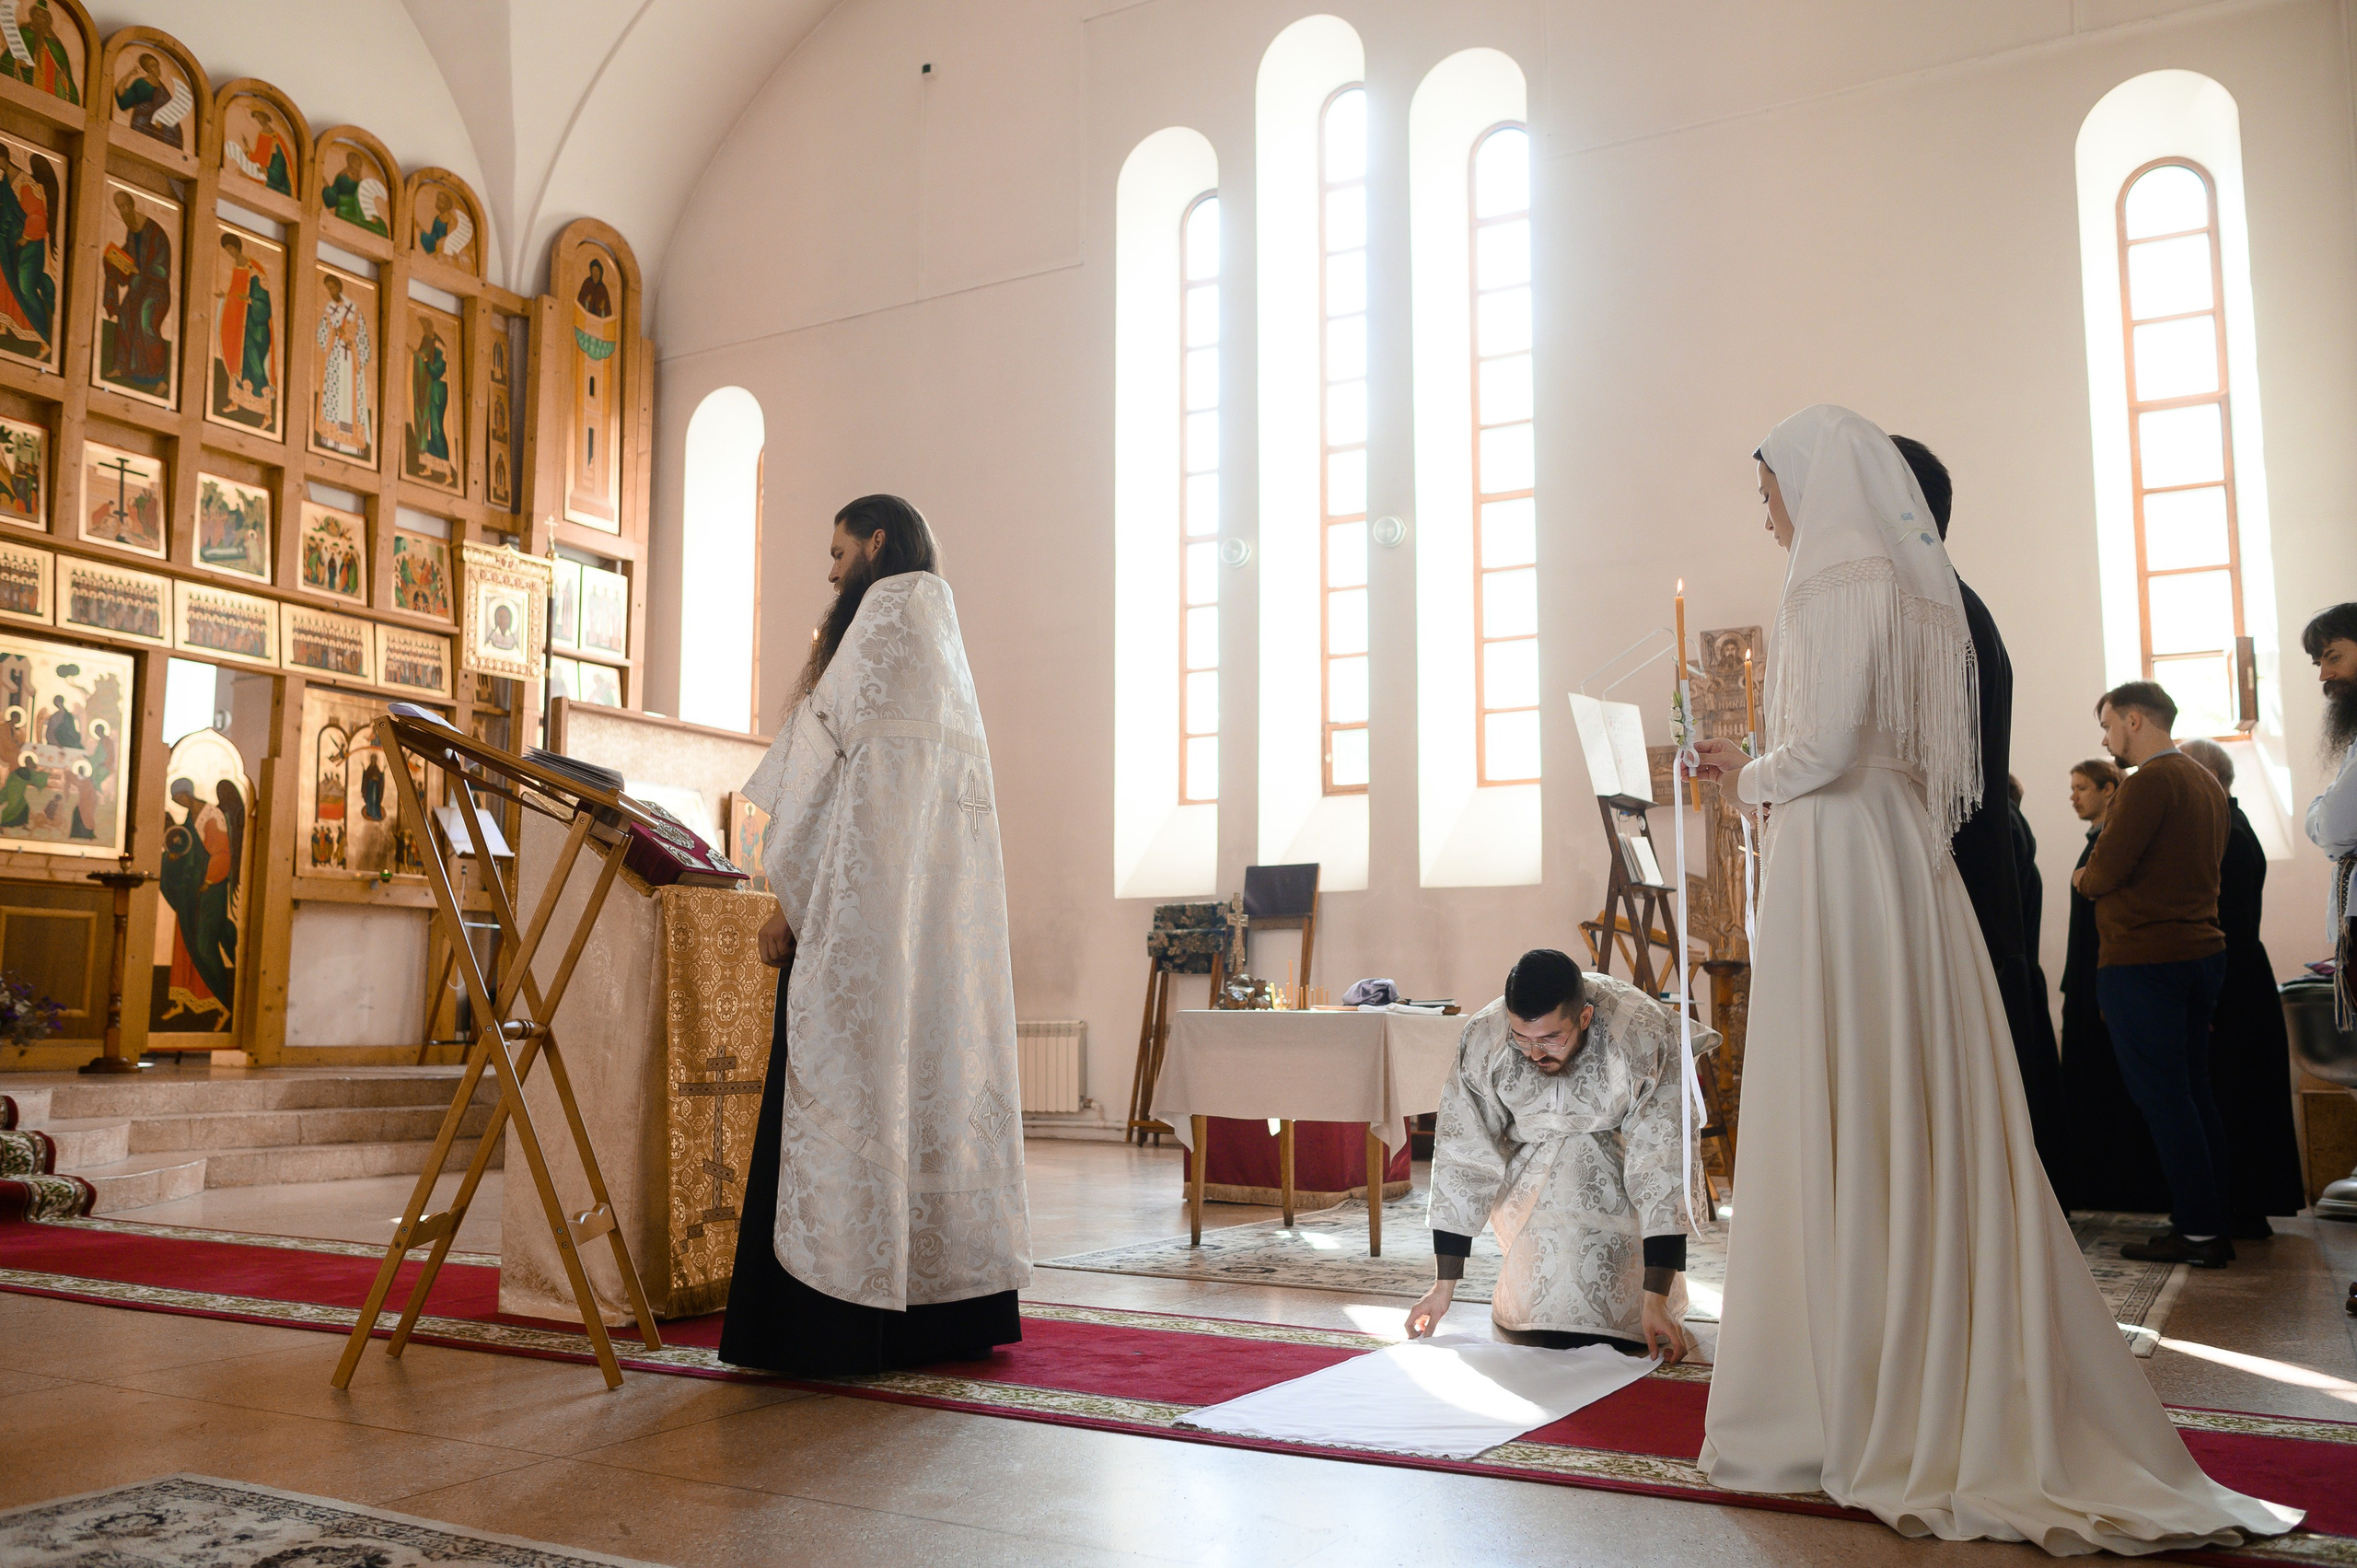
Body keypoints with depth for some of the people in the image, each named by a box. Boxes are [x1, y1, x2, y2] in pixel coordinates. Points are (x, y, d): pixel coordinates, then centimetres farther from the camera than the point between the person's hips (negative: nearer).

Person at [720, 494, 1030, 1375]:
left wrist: (791, 899, -13)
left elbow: (861, 775, -15)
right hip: (939, 908, 9)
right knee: (931, 1081, 9)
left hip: (868, 903, -9)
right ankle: (955, 1310, 14)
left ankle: (838, 1324, -5)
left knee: (845, 1088, -7)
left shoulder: (886, 618, -6)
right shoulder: (939, 639, 21)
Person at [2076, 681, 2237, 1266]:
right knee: (2194, 1092, 13)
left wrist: (2083, 877, 3)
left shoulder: (2150, 781, -14)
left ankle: (2198, 1231, -2)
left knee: (2162, 1096, -4)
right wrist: (2101, 877, 13)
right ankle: (2214, 1225, 17)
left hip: (2143, 958, -9)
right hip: (2201, 948, 9)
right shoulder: (2207, 782, 16)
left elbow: (2104, 872, -18)